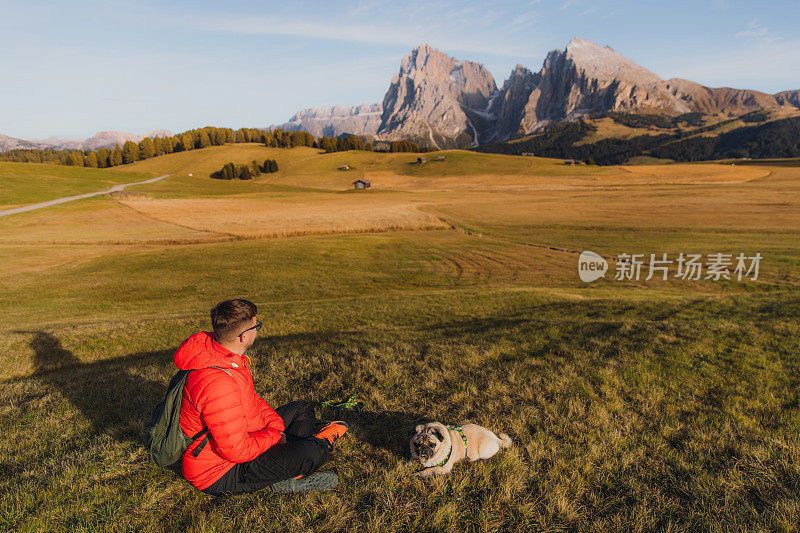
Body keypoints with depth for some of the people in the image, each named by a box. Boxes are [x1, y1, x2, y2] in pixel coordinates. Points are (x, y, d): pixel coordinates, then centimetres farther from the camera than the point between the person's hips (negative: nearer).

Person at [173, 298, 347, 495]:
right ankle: (322, 443, 12)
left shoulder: (215, 345, -3)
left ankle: (289, 477, 3)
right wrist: (275, 435, -14)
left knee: (303, 409, 16)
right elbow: (237, 451, -32)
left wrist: (275, 423, -2)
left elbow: (250, 398, 11)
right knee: (311, 453, -25)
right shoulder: (218, 384, -36)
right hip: (217, 476, -10)